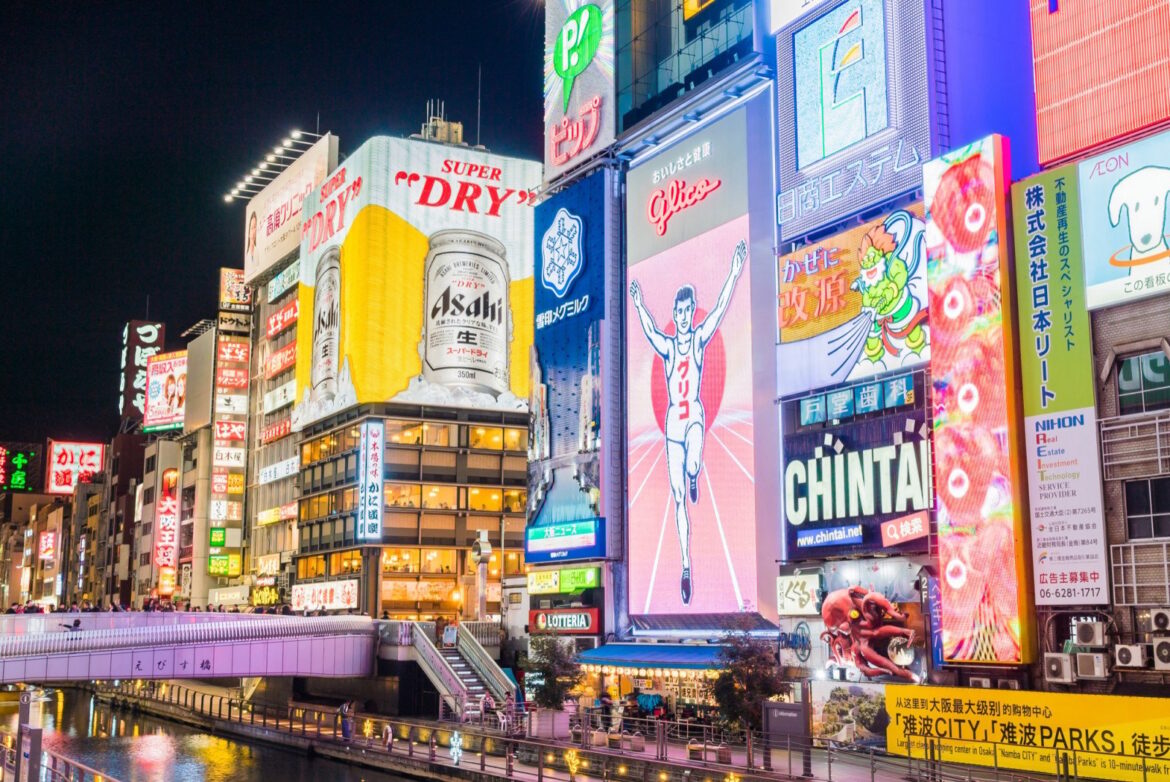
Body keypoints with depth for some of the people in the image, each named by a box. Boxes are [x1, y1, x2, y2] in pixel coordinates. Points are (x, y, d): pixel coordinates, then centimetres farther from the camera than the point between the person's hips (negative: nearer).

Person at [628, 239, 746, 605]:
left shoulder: (699, 338, 1)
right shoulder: (667, 346, 3)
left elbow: (720, 310, -9)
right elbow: (649, 331, -14)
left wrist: (734, 274, -20)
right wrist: (639, 306, -32)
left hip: (695, 416, -2)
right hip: (673, 421, 2)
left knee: (693, 466, -34)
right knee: (678, 499, 3)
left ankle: (694, 475, 8)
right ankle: (686, 567, 11)